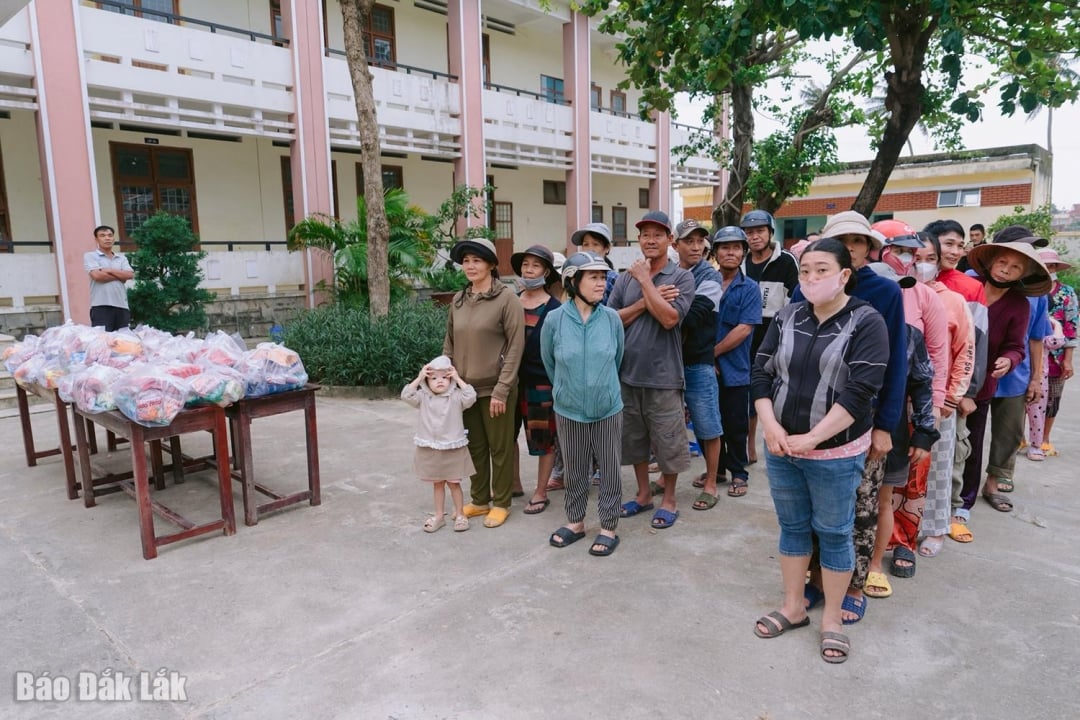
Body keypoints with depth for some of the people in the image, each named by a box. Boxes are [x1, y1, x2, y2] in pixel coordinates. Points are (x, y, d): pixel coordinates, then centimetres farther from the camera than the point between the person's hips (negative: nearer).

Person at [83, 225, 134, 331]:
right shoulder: (90, 256, 7)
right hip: (101, 306, -4)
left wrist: (110, 270, -6)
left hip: (122, 306, 4)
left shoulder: (121, 258, 18)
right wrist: (120, 276, 0)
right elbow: (97, 275, -9)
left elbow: (130, 275, 2)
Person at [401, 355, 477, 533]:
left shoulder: (455, 397, -7)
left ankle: (460, 515, 21)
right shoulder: (423, 398, -1)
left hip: (452, 449, -2)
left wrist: (458, 379, -17)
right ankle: (439, 515, 26)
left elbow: (471, 396, -22)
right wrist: (419, 378, -13)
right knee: (437, 484, 15)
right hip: (430, 450, 2)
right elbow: (406, 395, -13)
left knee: (454, 483, 7)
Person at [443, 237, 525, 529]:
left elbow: (515, 346, -12)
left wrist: (501, 389, -16)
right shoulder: (458, 300, 7)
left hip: (495, 388, -5)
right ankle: (479, 500, 30)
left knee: (500, 448, 7)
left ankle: (501, 503, 23)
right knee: (474, 446, 14)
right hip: (465, 388, 5)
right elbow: (449, 345, 13)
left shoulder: (507, 298, -9)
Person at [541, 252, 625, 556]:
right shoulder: (555, 319, -11)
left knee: (609, 470, 9)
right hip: (569, 410, 0)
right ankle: (575, 522, 33)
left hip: (608, 409, 0)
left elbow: (618, 359, 7)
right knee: (574, 470, 14)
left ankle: (609, 528, 24)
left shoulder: (612, 318, -9)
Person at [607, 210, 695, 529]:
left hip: (663, 375, -4)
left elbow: (669, 318, -19)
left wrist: (645, 280, -14)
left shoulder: (681, 278, -5)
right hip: (628, 372, 4)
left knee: (668, 441, 7)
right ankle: (644, 493, 33)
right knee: (634, 438, 16)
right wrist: (645, 302, -12)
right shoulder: (625, 278, 6)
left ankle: (669, 500, 25)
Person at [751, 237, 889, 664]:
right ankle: (793, 607, 32)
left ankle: (832, 618, 27)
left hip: (836, 452, -4)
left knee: (834, 533, 9)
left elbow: (859, 391, -17)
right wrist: (770, 426, -11)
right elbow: (761, 373, 3)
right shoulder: (787, 318, 4)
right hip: (781, 446, 4)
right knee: (792, 527, 16)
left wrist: (812, 438, -18)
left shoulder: (866, 322, -10)